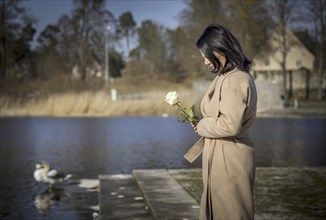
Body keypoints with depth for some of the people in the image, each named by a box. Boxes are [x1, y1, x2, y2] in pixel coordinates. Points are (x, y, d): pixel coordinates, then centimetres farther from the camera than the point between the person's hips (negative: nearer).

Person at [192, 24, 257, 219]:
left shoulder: (235, 80, -20)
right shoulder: (234, 75, 12)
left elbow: (230, 124, -26)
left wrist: (202, 126, -11)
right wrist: (203, 124, 5)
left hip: (229, 158, -10)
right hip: (223, 155, 10)